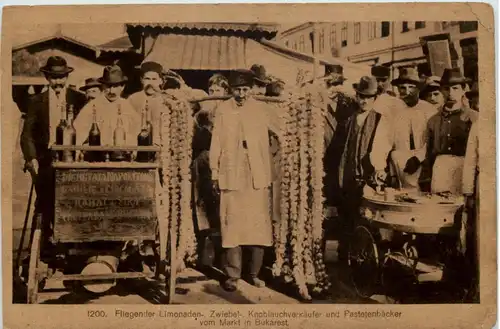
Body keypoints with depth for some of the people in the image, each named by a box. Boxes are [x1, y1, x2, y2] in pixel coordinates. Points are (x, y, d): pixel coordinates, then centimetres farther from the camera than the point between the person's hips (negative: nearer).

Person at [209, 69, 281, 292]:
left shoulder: (261, 110, 6)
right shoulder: (223, 110, 5)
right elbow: (216, 143, 6)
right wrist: (215, 173, 4)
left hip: (258, 177, 1)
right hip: (232, 176, -1)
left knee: (259, 225, 2)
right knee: (232, 225, -3)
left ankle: (254, 273, 13)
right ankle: (232, 275, 4)